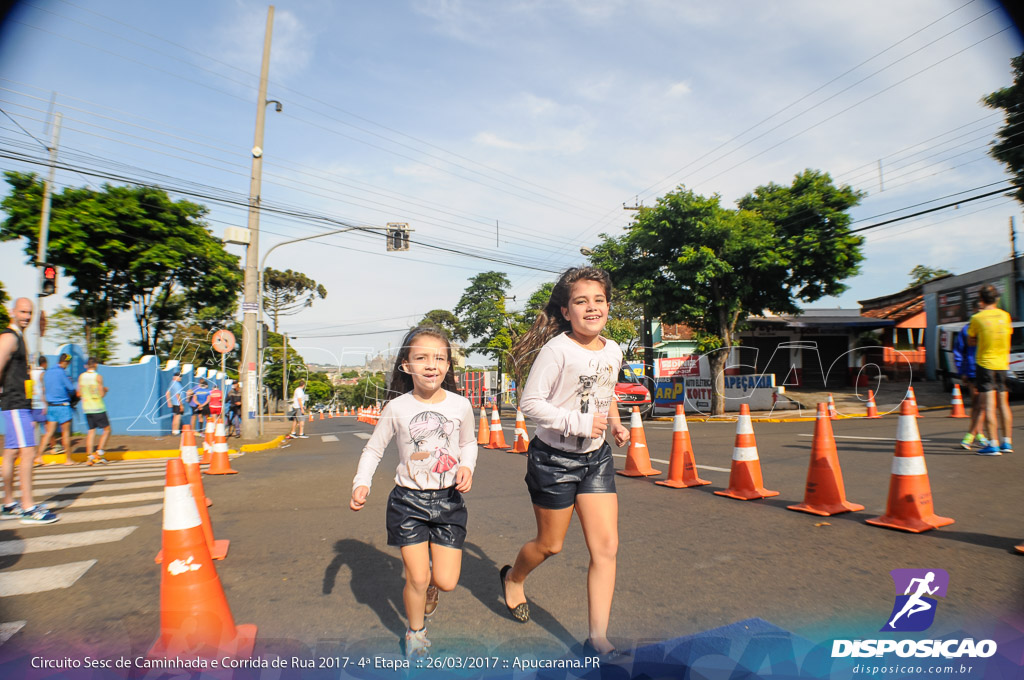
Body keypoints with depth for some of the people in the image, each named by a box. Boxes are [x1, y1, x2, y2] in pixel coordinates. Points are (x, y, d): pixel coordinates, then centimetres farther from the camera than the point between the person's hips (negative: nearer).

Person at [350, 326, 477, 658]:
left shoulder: (460, 405, -6)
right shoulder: (397, 408, -9)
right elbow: (373, 449, 3)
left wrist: (467, 466, -8)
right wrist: (361, 483, -11)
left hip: (449, 500, 1)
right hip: (408, 500, -1)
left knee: (446, 581, 3)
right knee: (417, 579, 3)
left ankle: (430, 583, 42)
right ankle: (415, 633, 35)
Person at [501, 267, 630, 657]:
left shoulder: (613, 351, 1)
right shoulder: (557, 349, -20)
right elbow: (530, 403, -22)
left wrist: (615, 423, 3)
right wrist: (579, 423, -26)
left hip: (596, 458, 6)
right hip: (554, 460, -5)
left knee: (606, 547, 1)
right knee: (550, 545, 14)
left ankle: (597, 639, 17)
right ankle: (513, 578, 48)